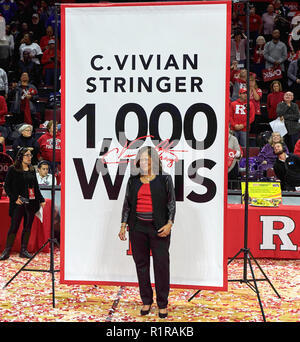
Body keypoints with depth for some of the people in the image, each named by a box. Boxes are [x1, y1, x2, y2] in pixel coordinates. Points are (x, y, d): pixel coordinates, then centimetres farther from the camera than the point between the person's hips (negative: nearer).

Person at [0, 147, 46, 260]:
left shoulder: (32, 170, 12)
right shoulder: (13, 169, -2)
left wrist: (41, 200, 14)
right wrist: (15, 198, -12)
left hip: (31, 203, 5)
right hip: (18, 203, -5)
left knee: (28, 227, 7)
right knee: (14, 227, -5)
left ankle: (24, 250, 16)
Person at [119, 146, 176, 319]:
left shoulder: (165, 179, 3)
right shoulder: (133, 181, 11)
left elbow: (171, 203, 2)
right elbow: (127, 204, 13)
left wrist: (169, 224, -9)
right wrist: (123, 225, 7)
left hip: (158, 228, -3)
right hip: (137, 227, 3)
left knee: (161, 264, -3)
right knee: (141, 264, 6)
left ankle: (163, 304, 8)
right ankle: (146, 301, 18)